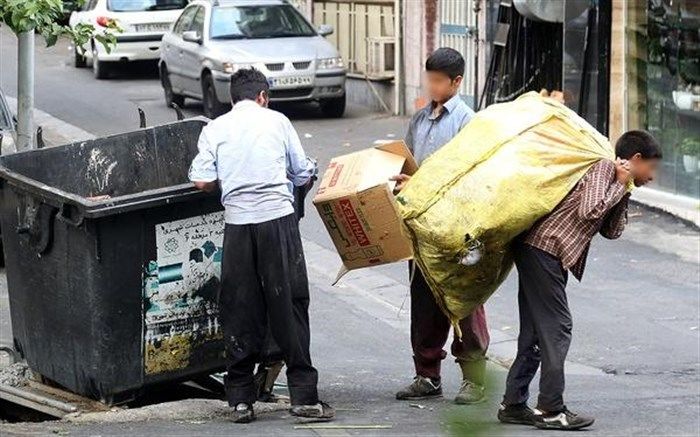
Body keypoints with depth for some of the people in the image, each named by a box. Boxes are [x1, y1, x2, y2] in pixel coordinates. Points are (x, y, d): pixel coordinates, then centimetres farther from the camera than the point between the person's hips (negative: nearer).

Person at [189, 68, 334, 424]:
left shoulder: (215, 128, 9)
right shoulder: (276, 121, 8)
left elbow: (202, 181, 1)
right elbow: (303, 174, 10)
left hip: (238, 222, 1)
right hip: (278, 216, -1)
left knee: (239, 311, 7)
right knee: (289, 306, 2)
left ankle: (241, 400, 7)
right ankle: (303, 396, 0)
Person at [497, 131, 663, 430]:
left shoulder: (614, 180, 21)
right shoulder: (603, 169, -8)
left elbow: (611, 231, 17)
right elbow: (589, 211, -22)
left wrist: (624, 193, 8)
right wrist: (620, 186, -10)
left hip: (536, 251, 10)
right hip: (544, 249, -10)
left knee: (535, 331, 12)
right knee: (556, 328, -8)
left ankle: (513, 404, 15)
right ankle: (551, 410, -6)